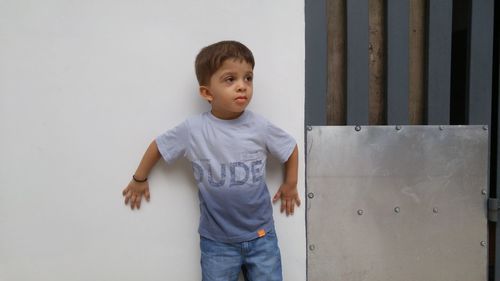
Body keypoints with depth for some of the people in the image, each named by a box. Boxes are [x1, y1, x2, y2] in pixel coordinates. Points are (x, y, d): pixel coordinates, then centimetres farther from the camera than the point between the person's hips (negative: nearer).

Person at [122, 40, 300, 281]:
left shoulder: (260, 127, -10)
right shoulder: (193, 129, -13)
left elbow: (291, 149, 8)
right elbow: (158, 146, 4)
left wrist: (290, 185, 14)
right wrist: (139, 180, 15)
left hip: (261, 236, 1)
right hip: (217, 241, -1)